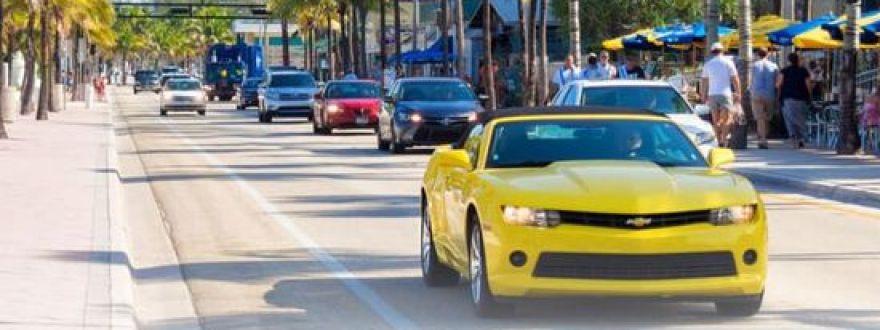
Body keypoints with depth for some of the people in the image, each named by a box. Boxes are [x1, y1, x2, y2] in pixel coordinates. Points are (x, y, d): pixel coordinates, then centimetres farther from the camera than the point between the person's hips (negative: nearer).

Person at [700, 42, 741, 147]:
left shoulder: (708, 64, 8)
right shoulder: (728, 62, 0)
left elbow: (704, 82, 7)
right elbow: (735, 79, -3)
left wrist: (704, 96, 14)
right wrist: (738, 93, 2)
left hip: (712, 94, 3)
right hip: (725, 93, -3)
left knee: (716, 120, 9)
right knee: (727, 118, -3)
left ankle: (719, 141, 8)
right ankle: (723, 139, -19)